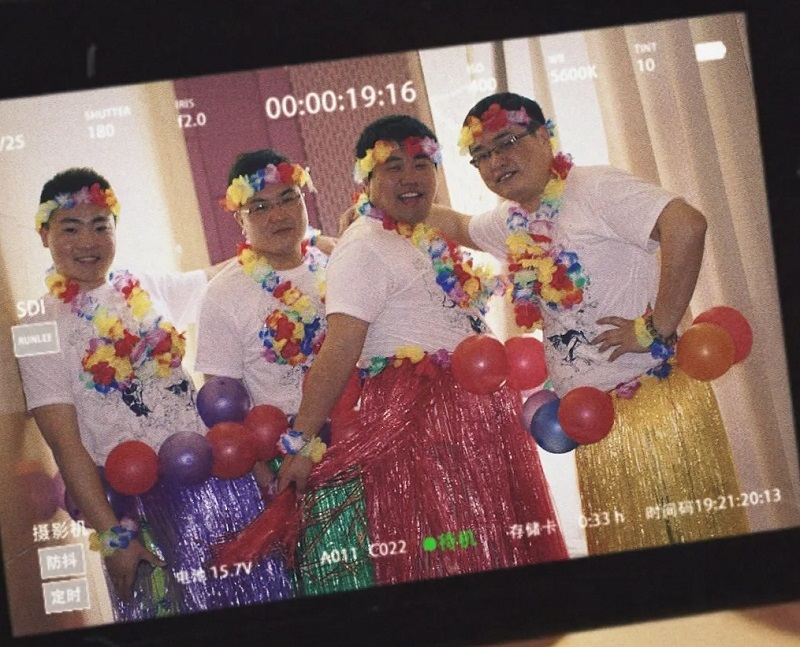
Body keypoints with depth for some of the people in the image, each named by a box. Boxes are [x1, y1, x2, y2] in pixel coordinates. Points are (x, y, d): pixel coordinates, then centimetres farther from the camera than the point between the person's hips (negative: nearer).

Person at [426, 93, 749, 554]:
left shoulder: (593, 189, -13)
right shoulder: (510, 224, 12)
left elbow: (687, 224, -27)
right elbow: (457, 225, 35)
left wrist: (656, 328, -24)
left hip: (653, 394, -8)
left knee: (687, 530, -4)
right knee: (617, 542, 12)